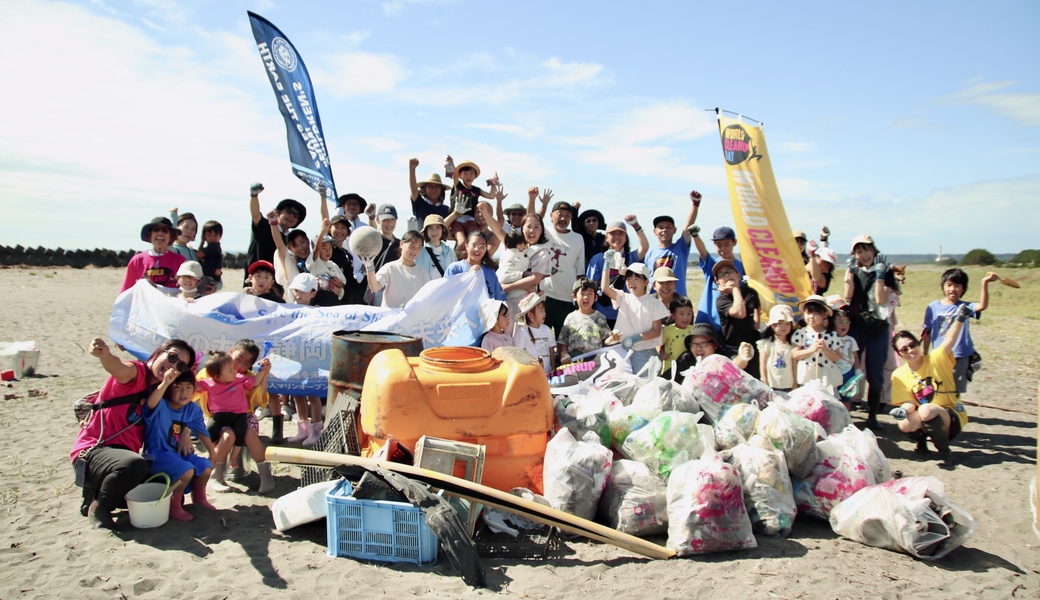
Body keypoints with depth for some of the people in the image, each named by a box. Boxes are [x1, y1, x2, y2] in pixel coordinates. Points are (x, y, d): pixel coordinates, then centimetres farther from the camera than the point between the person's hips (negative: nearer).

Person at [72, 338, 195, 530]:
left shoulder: (159, 392, 11)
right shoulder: (137, 372, -12)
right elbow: (120, 369, -36)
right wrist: (104, 354, -58)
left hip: (124, 455, 8)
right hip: (92, 451, -8)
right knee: (135, 464, -39)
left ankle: (99, 490, 19)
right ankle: (97, 506, -8)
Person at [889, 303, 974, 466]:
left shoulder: (936, 359, -10)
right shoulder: (899, 375, -2)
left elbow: (950, 340, -28)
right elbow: (909, 402, -3)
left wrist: (960, 319, -45)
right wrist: (903, 410, -27)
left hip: (952, 418, -3)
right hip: (926, 418, 3)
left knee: (925, 410, -35)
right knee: (904, 425, -30)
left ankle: (944, 450, -13)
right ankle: (922, 439, 6)